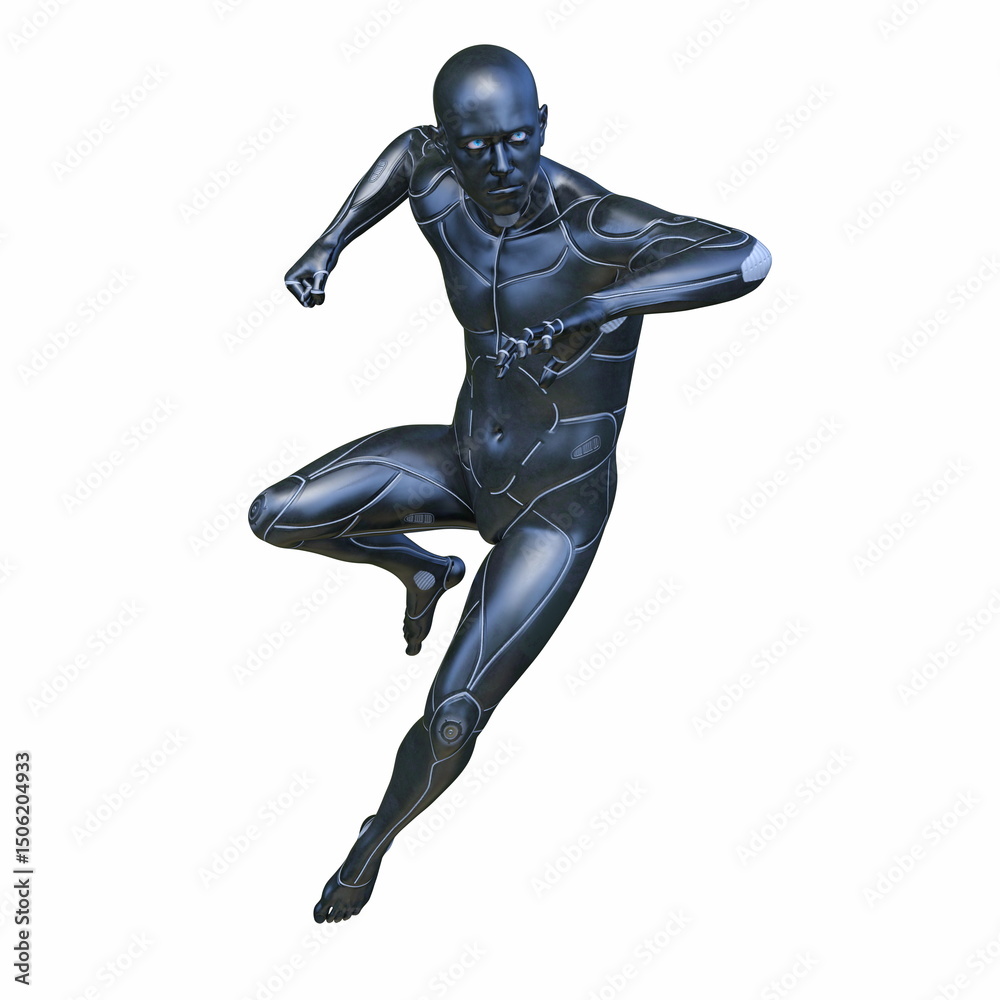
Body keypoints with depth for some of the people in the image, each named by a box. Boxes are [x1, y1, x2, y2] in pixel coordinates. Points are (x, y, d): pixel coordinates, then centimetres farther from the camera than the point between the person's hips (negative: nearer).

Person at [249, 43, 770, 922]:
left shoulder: (595, 226, -27)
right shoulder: (440, 195, -8)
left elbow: (747, 258, -43)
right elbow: (410, 148, 18)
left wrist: (589, 309, -46)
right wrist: (329, 245, 7)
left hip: (558, 501, -6)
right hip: (465, 459, 6)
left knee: (453, 719, -12)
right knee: (276, 518, -7)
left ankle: (376, 839, 23)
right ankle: (425, 571, 22)